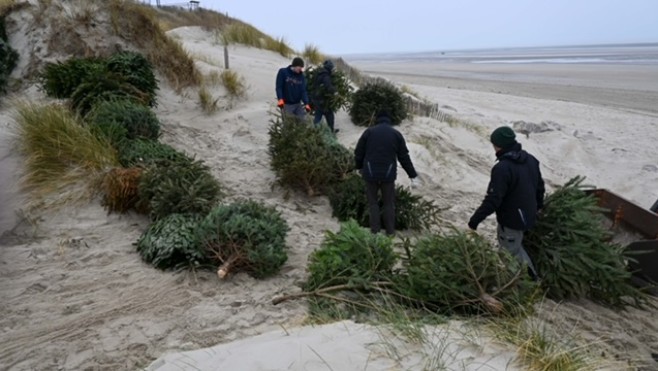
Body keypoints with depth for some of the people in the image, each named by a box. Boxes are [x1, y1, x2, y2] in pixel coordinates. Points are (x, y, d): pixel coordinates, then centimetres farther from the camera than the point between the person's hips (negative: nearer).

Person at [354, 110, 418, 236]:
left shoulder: (369, 131, 1)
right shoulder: (396, 134, 4)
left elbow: (358, 152, 4)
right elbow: (404, 157, 4)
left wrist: (359, 167, 22)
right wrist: (412, 175, 11)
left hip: (370, 173, -1)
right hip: (388, 174, 1)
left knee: (373, 202, 13)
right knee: (389, 203, 14)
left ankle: (375, 230, 13)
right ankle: (390, 231, 18)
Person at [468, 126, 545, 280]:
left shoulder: (503, 168, -28)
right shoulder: (530, 159, 0)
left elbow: (492, 199, -30)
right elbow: (539, 185, 14)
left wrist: (475, 220, -23)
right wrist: (538, 204, 31)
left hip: (511, 220, -9)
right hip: (528, 215, 9)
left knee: (511, 253, 9)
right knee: (515, 246, 27)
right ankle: (531, 276, 37)